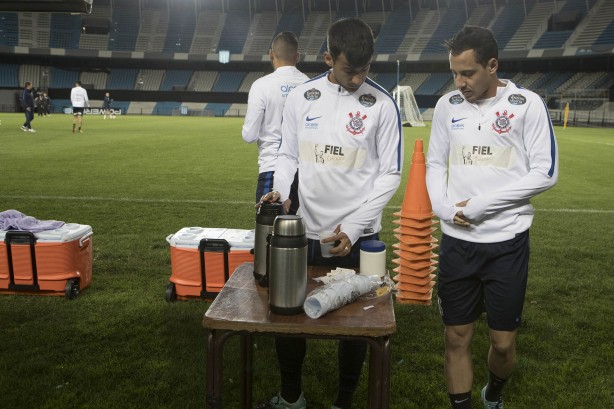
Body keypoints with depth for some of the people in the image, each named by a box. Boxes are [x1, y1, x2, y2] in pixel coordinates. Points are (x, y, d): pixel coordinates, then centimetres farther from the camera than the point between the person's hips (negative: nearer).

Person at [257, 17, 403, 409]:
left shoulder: (383, 104, -6)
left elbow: (390, 174, -5)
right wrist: (281, 191, -12)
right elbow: (288, 155, 9)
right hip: (304, 232, 3)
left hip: (358, 236, -2)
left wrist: (353, 227, -13)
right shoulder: (300, 97, 1)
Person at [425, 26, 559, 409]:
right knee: (457, 338, 8)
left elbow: (546, 172, -7)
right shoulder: (447, 105, 5)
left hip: (507, 242, -2)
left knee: (503, 342, 8)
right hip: (457, 241, 3)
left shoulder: (527, 104, -5)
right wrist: (444, 207, -8)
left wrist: (483, 203, -13)